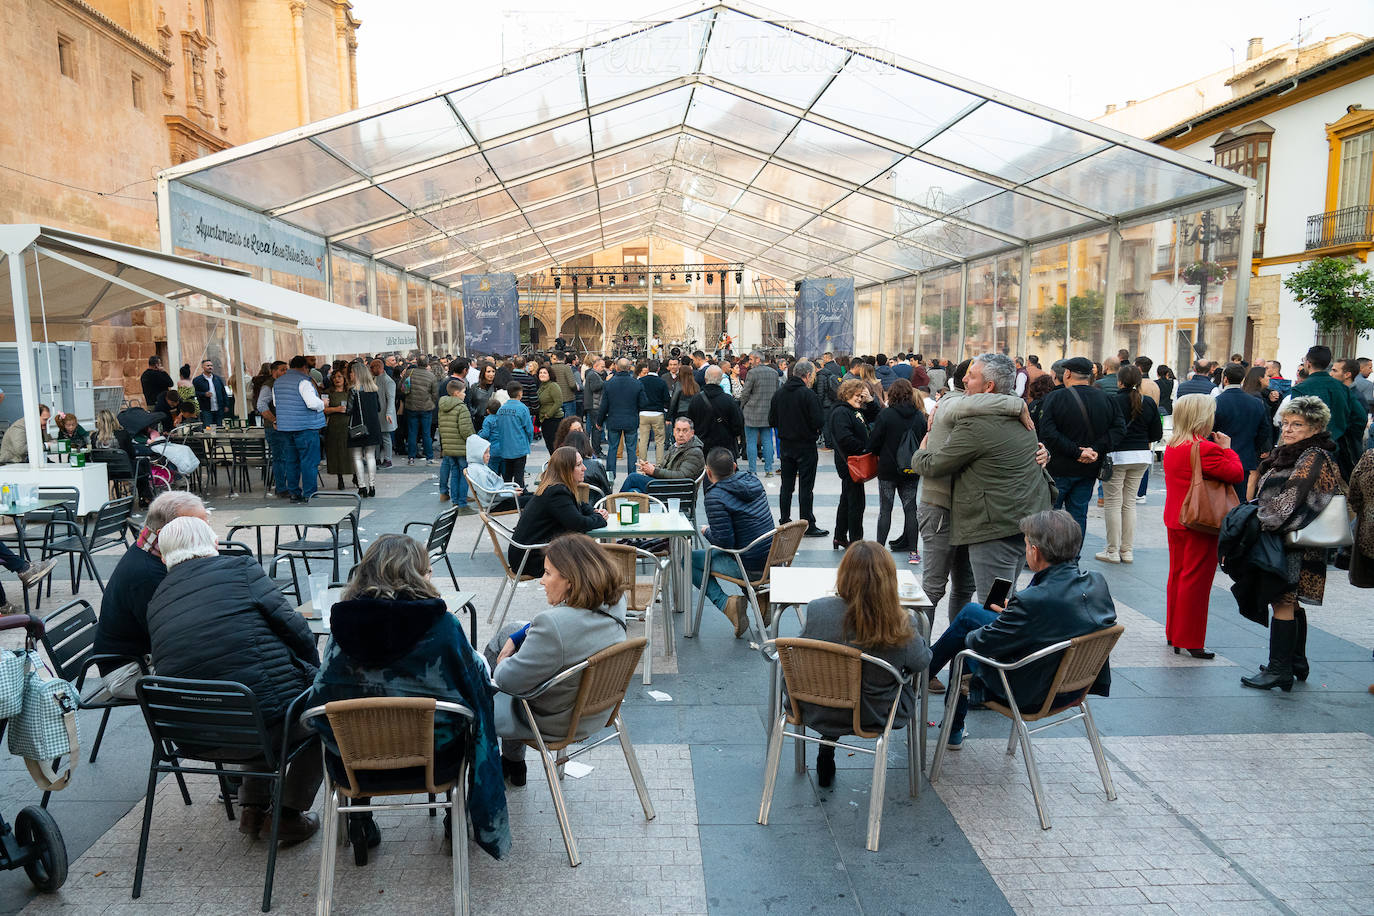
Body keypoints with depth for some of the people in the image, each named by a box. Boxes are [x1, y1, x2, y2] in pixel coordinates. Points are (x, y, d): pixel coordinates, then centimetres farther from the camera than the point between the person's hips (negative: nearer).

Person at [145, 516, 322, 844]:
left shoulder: (156, 603, 11)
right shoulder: (241, 570, -5)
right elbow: (293, 628, -7)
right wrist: (314, 670, 11)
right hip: (267, 724, -6)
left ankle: (252, 806, 32)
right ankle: (291, 814, 19)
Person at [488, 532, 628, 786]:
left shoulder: (555, 625, -36)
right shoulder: (614, 604, -11)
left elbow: (508, 681, -24)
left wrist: (501, 666, -3)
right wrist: (517, 636, 3)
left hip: (550, 724, -8)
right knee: (508, 631, 23)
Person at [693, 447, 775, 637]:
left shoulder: (715, 497, -18)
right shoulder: (753, 481, 4)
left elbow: (725, 542, -18)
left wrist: (706, 531, -1)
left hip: (750, 568, -8)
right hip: (773, 560, 8)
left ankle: (725, 604, -6)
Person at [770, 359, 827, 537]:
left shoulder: (778, 393, 2)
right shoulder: (808, 394, -16)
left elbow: (772, 421, 4)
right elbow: (819, 422, -19)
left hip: (785, 445, 5)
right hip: (805, 446, -5)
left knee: (786, 485, 13)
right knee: (806, 487, 1)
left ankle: (784, 522, 19)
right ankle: (808, 525, 5)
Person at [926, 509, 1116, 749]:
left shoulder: (1031, 601, -35)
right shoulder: (1098, 583, -12)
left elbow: (982, 644, -20)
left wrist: (970, 637, 4)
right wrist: (1013, 611, 11)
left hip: (1032, 694, -7)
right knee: (970, 611, 16)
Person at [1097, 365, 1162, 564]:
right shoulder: (1149, 402, 3)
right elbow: (1157, 434, 7)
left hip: (1116, 456, -5)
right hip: (1141, 456, 5)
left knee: (1113, 503, 2)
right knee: (1129, 503, 13)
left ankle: (1112, 551, 4)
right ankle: (1127, 551, 16)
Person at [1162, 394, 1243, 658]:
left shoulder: (1172, 447, 7)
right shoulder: (1205, 449, -20)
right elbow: (1236, 474, -16)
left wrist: (1220, 450, 6)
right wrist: (1227, 449, -4)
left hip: (1175, 521, 9)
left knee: (1177, 575, 17)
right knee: (1196, 580, -2)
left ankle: (1173, 633, 27)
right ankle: (1190, 641, 3)